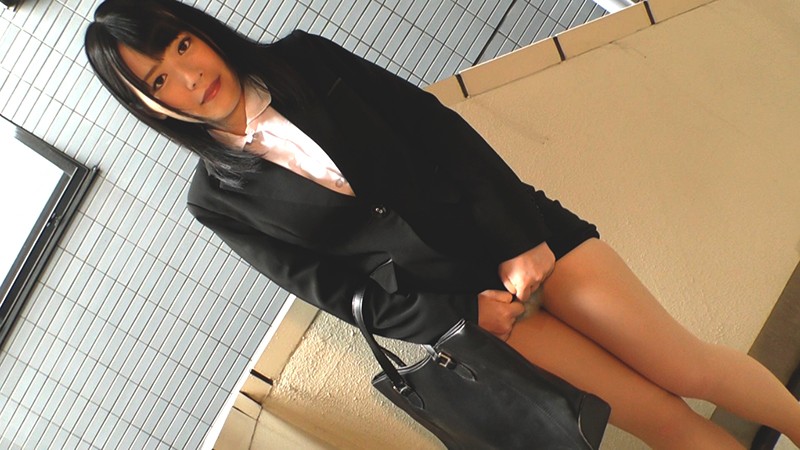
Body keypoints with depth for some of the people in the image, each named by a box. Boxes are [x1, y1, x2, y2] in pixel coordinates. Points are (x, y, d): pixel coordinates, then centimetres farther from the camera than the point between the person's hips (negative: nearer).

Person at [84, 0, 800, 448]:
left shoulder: (301, 58, 1)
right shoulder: (218, 197, -2)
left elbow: (435, 127, -1)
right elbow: (330, 285, -3)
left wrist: (518, 239, -10)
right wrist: (465, 313, -11)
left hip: (513, 233, 2)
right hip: (444, 298, -1)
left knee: (689, 368, 1)